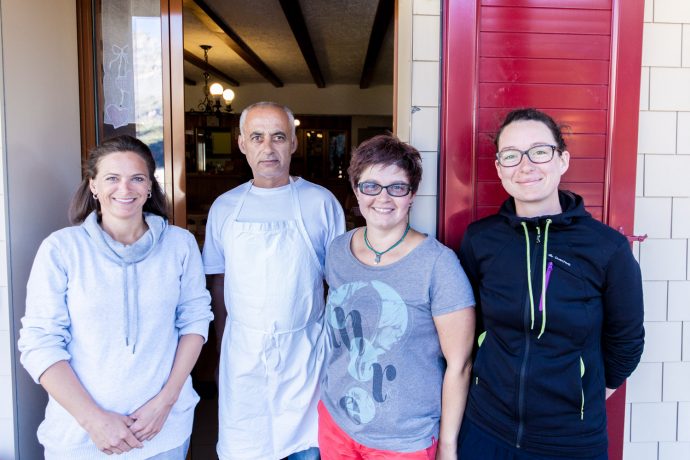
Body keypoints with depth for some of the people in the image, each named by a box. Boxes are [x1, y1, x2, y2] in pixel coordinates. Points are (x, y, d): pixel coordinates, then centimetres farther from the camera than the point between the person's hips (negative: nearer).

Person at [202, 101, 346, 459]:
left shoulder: (321, 202, -5)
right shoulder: (224, 207, 3)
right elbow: (217, 281, 8)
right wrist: (221, 344, 7)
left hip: (304, 351, -1)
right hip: (242, 351, 2)